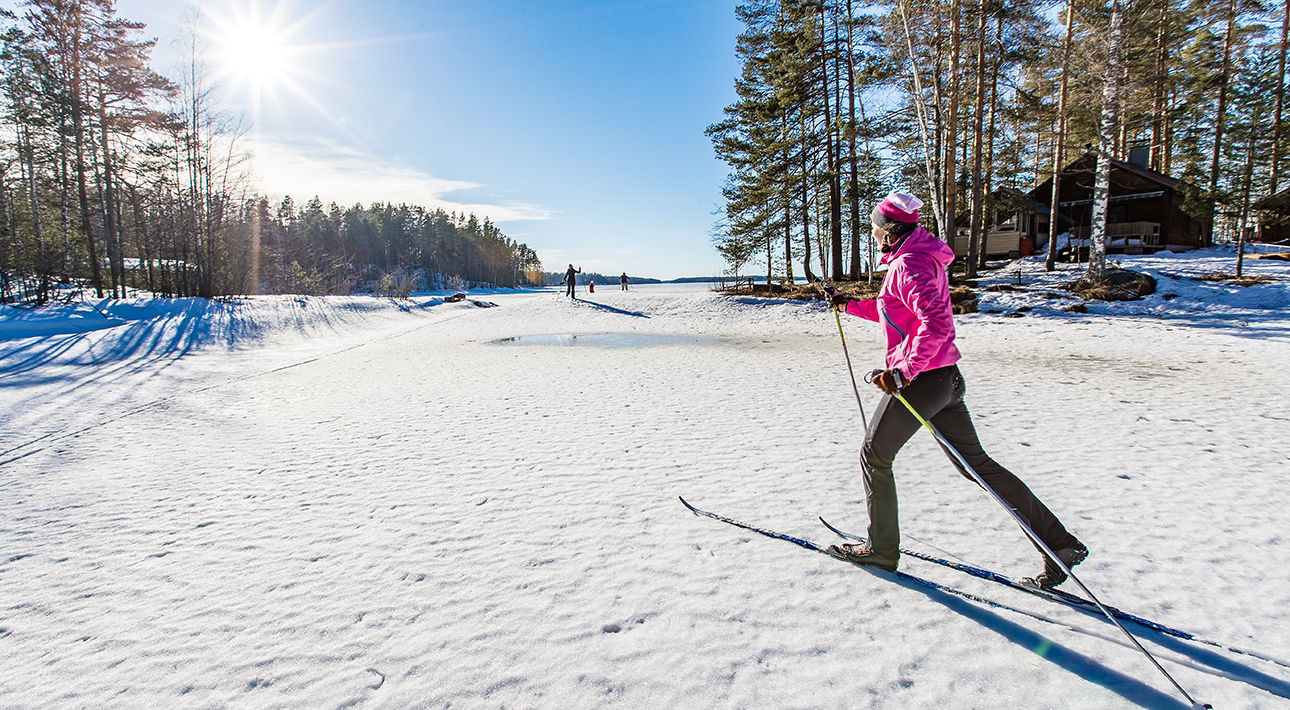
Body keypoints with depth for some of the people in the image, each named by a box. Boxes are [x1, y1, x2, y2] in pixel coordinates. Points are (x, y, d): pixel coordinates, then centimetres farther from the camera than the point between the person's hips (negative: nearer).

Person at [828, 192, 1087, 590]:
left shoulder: (908, 264, -16)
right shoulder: (920, 258, 15)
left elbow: (936, 323, -29)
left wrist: (903, 370, -27)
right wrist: (852, 305, 28)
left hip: (919, 380, -10)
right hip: (947, 378, 10)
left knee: (874, 457, 8)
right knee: (975, 462, 14)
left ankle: (881, 549, 20)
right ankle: (1059, 544, 17)